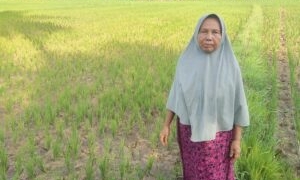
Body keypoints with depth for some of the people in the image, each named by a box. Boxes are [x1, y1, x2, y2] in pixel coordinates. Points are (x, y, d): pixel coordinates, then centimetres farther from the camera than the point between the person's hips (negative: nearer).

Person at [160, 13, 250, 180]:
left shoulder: (230, 65, -14)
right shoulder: (185, 61, -8)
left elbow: (237, 104, -8)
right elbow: (175, 95, 2)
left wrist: (237, 140, -7)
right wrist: (166, 125, 2)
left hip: (217, 134, -2)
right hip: (189, 131, 2)